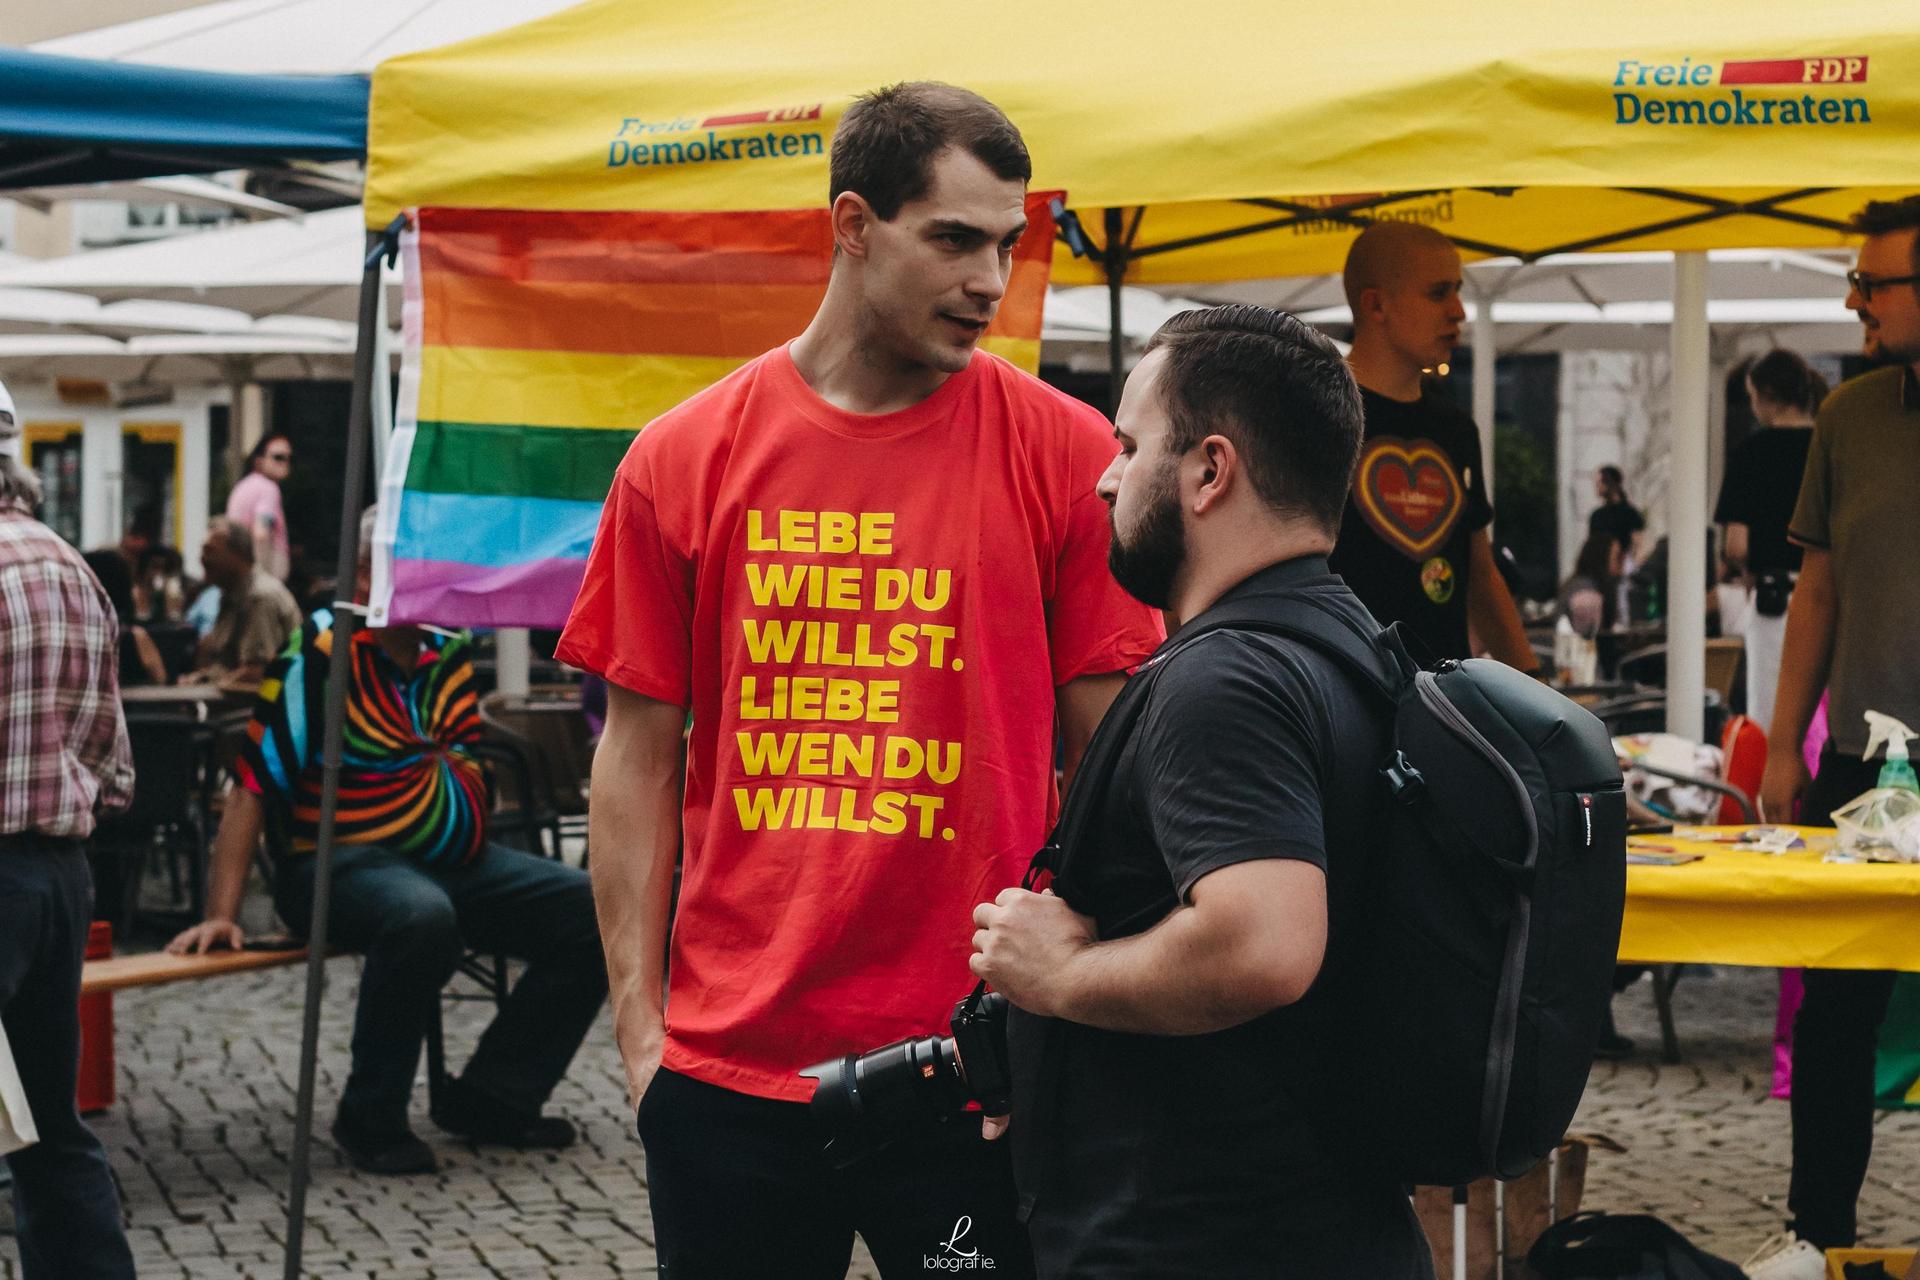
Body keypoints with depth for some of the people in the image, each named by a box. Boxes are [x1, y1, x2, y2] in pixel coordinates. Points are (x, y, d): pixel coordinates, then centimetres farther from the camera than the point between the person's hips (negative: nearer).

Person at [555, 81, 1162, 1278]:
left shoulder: (1067, 454, 0)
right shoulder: (684, 460, 3)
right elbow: (640, 758, 7)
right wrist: (639, 1023, 2)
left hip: (978, 1075, -1)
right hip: (727, 1071, 1)